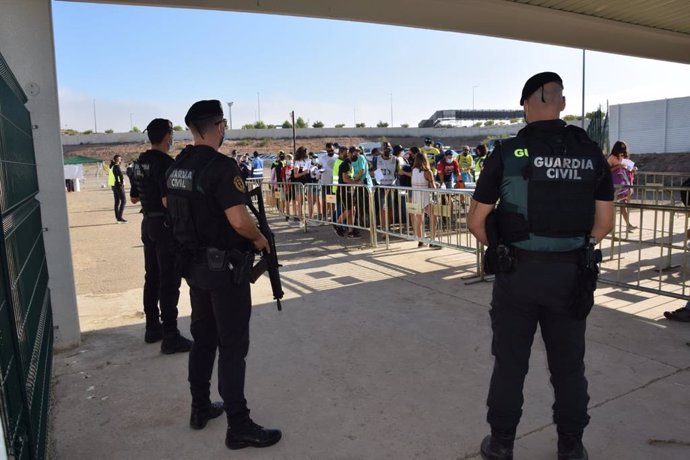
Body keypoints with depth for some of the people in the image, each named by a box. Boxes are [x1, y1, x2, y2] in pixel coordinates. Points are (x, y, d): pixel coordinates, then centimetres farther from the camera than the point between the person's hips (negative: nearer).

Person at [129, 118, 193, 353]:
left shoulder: (139, 163, 10)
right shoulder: (165, 162, -17)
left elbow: (133, 198, 18)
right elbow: (168, 201, -24)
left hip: (147, 223, 9)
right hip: (165, 224, -9)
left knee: (152, 276, 16)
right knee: (169, 280, -5)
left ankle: (152, 327, 26)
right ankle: (170, 336, 0)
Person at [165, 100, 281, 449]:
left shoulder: (176, 167, 6)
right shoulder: (221, 166, -20)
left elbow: (171, 208, 21)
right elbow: (239, 221, -28)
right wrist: (259, 239, -10)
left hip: (194, 264, 8)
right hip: (224, 267, -8)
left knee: (203, 337, 19)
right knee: (233, 345, 0)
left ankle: (200, 408, 32)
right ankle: (239, 427, 9)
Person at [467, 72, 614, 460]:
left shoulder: (507, 152, -9)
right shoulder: (590, 152, 0)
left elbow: (477, 221, -5)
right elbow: (605, 221, 5)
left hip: (518, 271, -2)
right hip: (571, 274, 3)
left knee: (510, 362, 11)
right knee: (569, 364, 16)